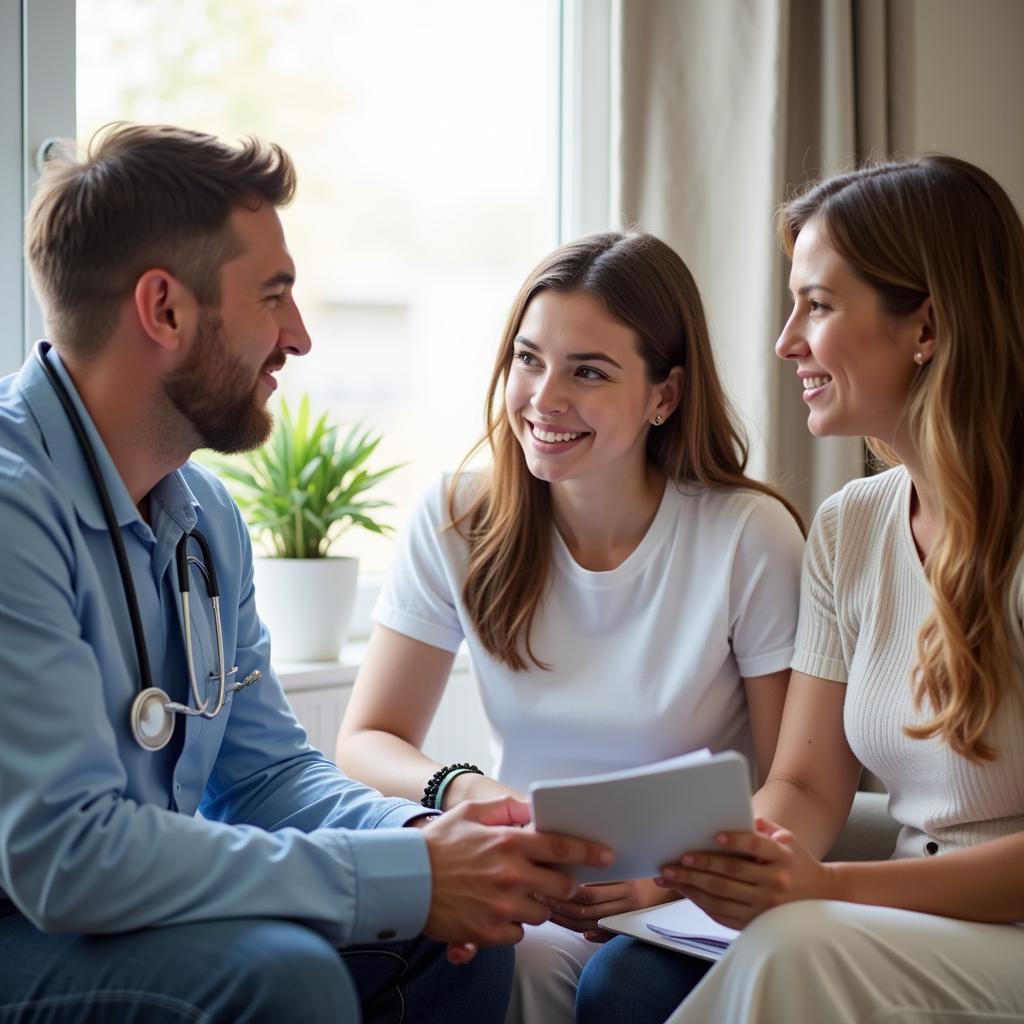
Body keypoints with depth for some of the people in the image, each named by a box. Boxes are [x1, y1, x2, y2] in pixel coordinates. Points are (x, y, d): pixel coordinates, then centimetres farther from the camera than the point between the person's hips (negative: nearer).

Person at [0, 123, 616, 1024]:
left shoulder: (204, 512, 8)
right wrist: (405, 880, -25)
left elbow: (266, 770, 12)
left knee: (466, 938, -4)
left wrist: (421, 837, -10)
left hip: (147, 920, 8)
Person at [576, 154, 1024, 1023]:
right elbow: (805, 786, 6)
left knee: (796, 949, -32)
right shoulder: (848, 530, 8)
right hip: (917, 924, 5)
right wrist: (709, 862, -16)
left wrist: (829, 886, -26)